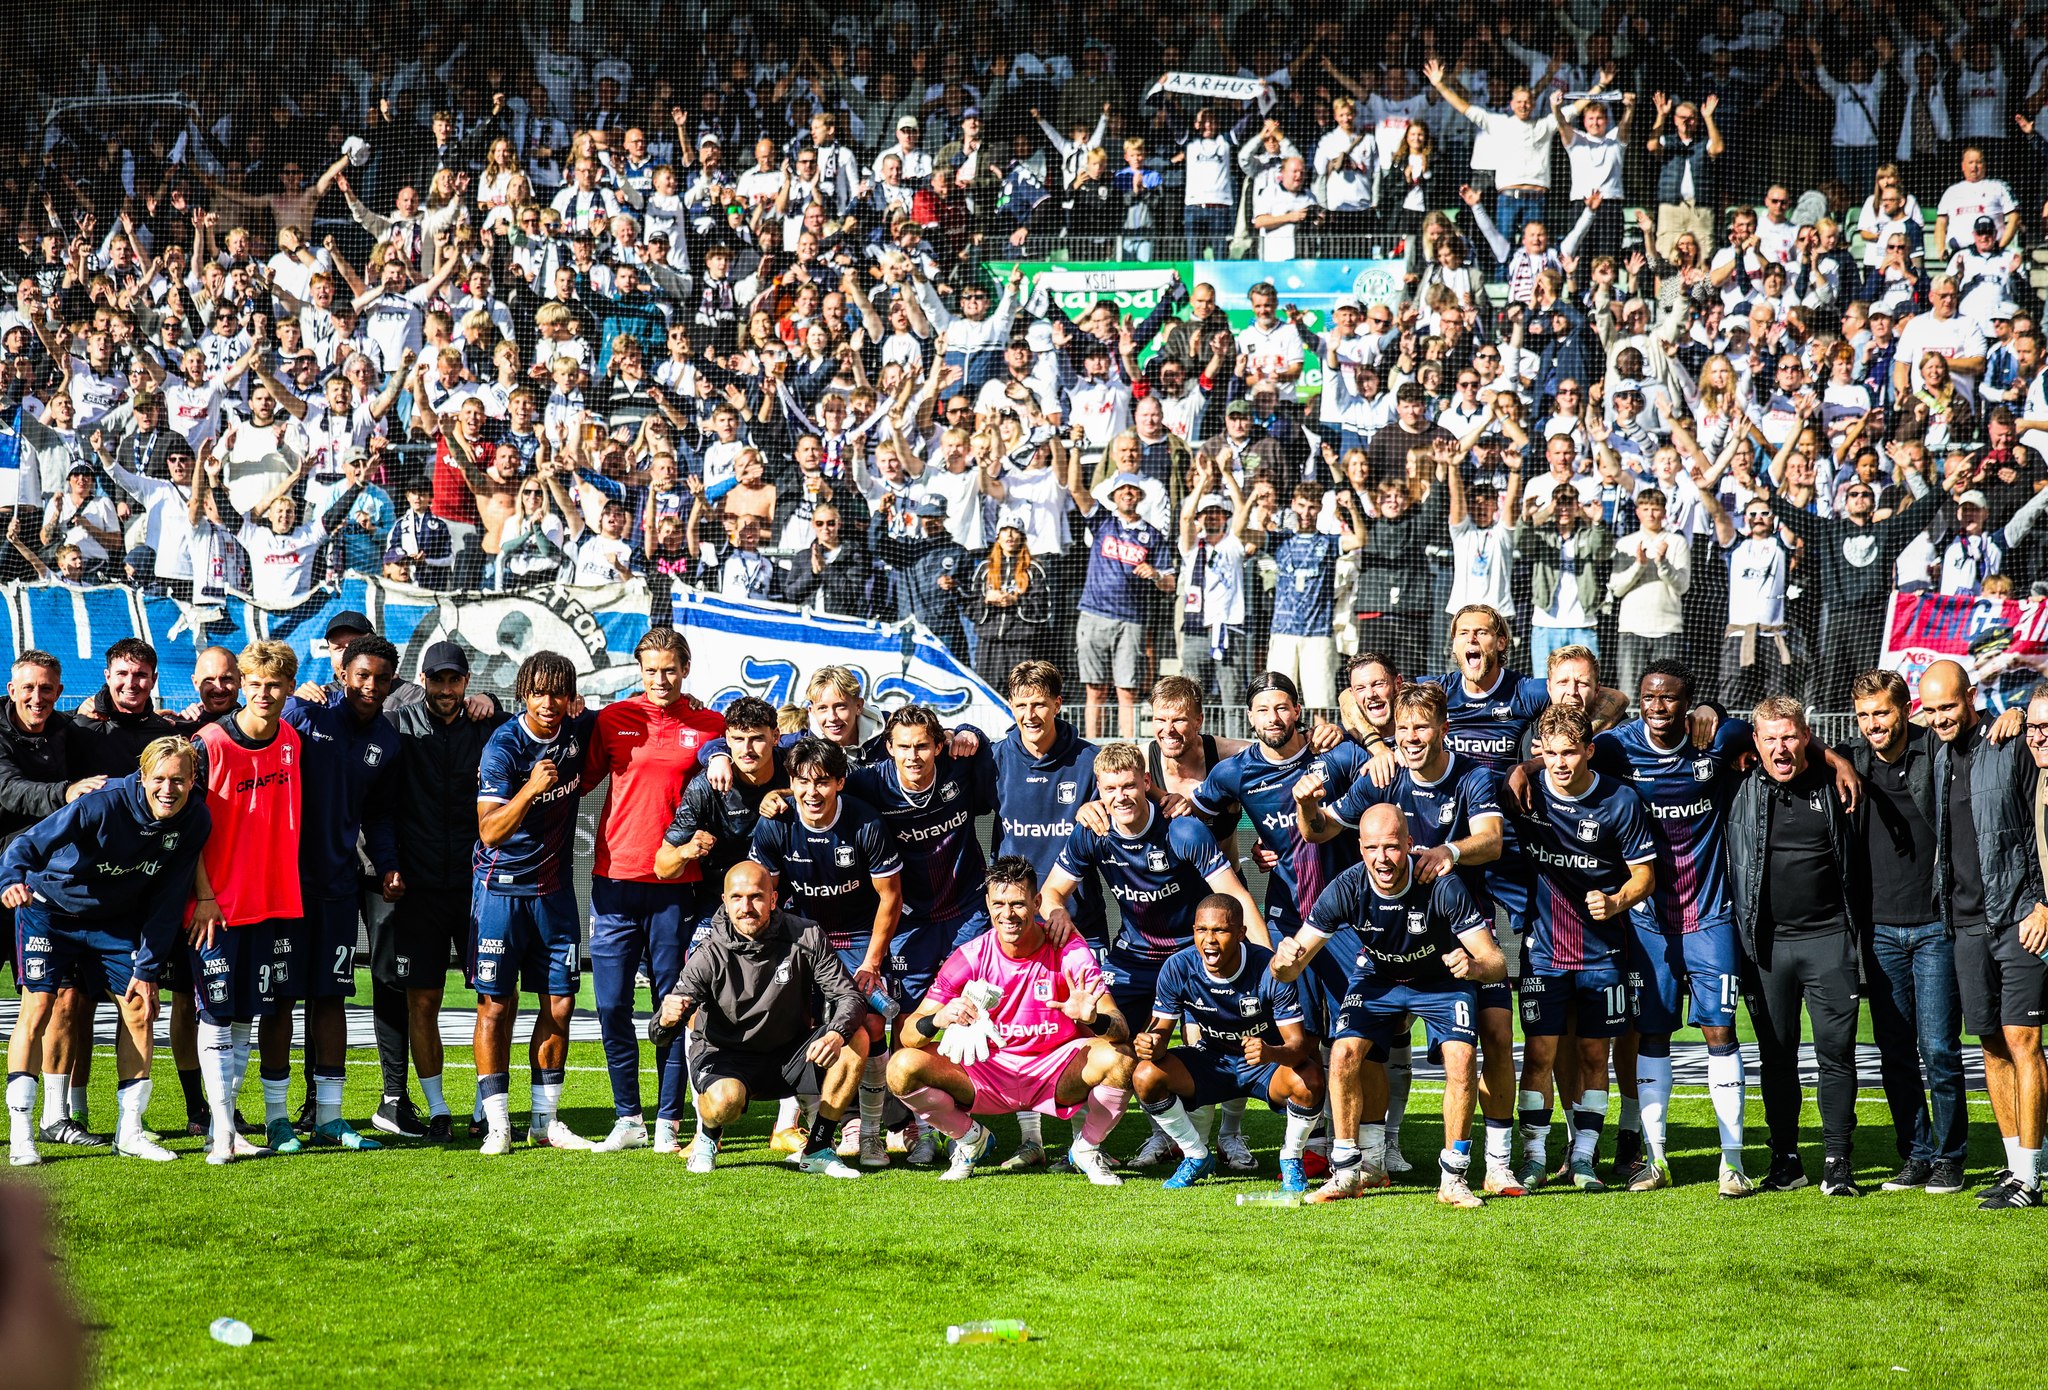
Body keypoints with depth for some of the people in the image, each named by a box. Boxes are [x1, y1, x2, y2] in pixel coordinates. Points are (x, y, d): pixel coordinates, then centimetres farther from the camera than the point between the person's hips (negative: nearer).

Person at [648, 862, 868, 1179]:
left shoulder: (805, 937, -13)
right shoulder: (710, 955, -17)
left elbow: (849, 997, -12)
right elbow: (660, 1037, -18)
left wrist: (837, 1034, -36)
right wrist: (666, 1020, -45)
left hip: (788, 1056, 3)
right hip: (725, 1058, -3)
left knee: (857, 1039, -22)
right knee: (725, 1100, -37)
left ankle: (817, 1152, -9)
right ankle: (706, 1138, 3)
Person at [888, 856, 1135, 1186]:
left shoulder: (1070, 953, -13)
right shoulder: (970, 958, -11)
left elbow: (1121, 1030, -19)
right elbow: (908, 1036, -12)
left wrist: (1092, 1019, -43)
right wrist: (937, 1020, -37)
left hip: (1056, 1072, -1)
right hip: (988, 1069, 1)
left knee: (1121, 1059, -31)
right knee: (902, 1067, -23)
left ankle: (1086, 1148, 1)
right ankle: (970, 1139, 7)